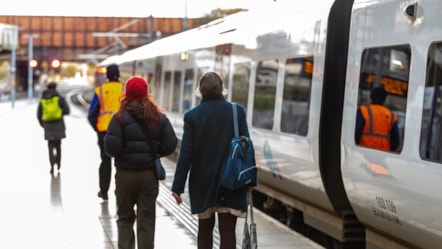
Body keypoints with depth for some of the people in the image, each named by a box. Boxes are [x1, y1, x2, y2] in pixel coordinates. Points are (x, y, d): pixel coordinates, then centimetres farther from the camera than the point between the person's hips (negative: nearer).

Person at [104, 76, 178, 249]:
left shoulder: (120, 117, -9)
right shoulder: (159, 117, 0)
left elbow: (111, 145, -17)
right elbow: (171, 144, -4)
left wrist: (119, 155, 4)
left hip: (125, 174, -2)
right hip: (150, 174, 2)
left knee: (125, 218, 14)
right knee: (146, 221, 8)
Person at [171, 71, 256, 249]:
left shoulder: (192, 116, -7)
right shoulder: (237, 111, -5)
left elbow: (186, 154, -7)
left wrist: (178, 186, -2)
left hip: (202, 183, 1)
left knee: (205, 228, 16)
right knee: (227, 230, 1)